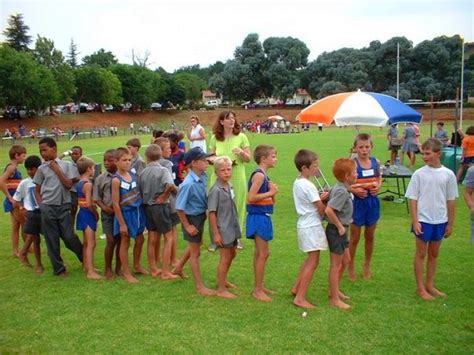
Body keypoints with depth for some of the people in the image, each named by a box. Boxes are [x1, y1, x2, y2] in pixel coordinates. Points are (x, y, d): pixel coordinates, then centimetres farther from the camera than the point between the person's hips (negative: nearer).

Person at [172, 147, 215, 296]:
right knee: (195, 253, 7)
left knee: (195, 245, 28)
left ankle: (178, 268, 50)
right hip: (192, 218, -8)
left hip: (201, 215, 8)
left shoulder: (203, 176, -9)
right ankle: (199, 286, 22)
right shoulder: (188, 184, -30)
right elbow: (179, 208, -22)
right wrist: (187, 226, -16)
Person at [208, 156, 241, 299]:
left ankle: (223, 280, 41)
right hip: (222, 229, -8)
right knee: (225, 258, 1)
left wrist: (235, 225, 16)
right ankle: (221, 290, 14)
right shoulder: (216, 190, -21)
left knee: (231, 254, 22)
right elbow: (212, 213, -20)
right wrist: (216, 233, -20)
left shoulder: (229, 186, 3)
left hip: (231, 227, 8)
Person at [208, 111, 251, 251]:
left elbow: (248, 159, 3)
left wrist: (242, 152, -17)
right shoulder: (215, 138, 3)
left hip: (237, 178, 0)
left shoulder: (241, 137, 1)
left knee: (237, 206, 6)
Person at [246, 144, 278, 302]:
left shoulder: (264, 175, 12)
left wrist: (272, 192, -4)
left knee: (260, 253, 16)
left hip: (263, 217, 10)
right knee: (263, 254, -3)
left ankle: (259, 286, 26)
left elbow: (270, 200, 16)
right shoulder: (259, 175, -16)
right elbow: (251, 198, -24)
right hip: (258, 217, -10)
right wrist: (270, 193, -16)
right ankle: (258, 290, 6)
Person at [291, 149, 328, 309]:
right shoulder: (309, 186, -21)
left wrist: (320, 198, 1)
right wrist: (324, 202, 4)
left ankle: (296, 288, 29)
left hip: (303, 224, 10)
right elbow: (321, 209, -17)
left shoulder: (297, 183, 8)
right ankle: (300, 298, 0)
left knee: (310, 259, 22)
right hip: (312, 226, -10)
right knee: (313, 262, -3)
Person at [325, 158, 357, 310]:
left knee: (345, 260, 22)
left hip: (340, 230, 10)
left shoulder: (338, 188, 5)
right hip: (336, 230, -10)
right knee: (336, 264, 1)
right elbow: (328, 210, -33)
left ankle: (335, 290, 35)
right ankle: (334, 298, 13)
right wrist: (339, 226, -22)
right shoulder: (342, 191, -24)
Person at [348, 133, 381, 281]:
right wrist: (354, 190, -27)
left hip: (372, 202, 4)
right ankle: (351, 267, 27)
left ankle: (367, 266, 36)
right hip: (357, 202, -4)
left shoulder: (376, 162, -1)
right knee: (354, 238, 9)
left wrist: (378, 187, -6)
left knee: (370, 237, 17)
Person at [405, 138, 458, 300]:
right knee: (421, 253, 7)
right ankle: (420, 287, 19)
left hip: (440, 221, 3)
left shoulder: (448, 174, -3)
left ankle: (430, 285, 29)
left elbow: (450, 201, 3)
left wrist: (450, 223, 5)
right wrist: (415, 221, -11)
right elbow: (413, 199, -6)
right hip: (423, 220, -3)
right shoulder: (419, 174, -9)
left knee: (434, 254, 15)